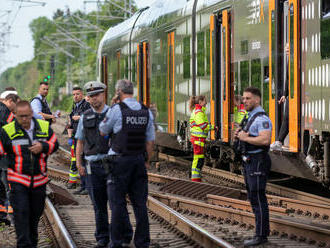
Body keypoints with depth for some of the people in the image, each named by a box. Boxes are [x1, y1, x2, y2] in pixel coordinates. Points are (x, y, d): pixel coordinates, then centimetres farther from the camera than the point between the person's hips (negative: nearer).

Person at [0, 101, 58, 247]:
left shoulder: (44, 127, 2)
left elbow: (54, 144, 9)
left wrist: (43, 147, -11)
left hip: (39, 180, 3)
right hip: (18, 180, -3)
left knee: (36, 213, 14)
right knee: (21, 213, -13)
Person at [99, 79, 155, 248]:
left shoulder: (117, 110, -9)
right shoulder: (146, 112, 6)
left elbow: (103, 132, 4)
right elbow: (150, 141, 9)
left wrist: (107, 112, 16)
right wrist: (146, 161, 16)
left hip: (120, 160, -4)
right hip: (139, 160, 4)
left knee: (118, 202, 3)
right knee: (139, 203, 7)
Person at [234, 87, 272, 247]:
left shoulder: (262, 119, -16)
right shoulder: (251, 118, 17)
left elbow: (265, 140, -29)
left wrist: (245, 138, -19)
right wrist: (239, 135, 5)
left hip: (258, 164, -11)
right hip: (249, 162, 11)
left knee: (258, 199, -8)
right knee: (253, 198, 14)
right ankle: (263, 231, 21)